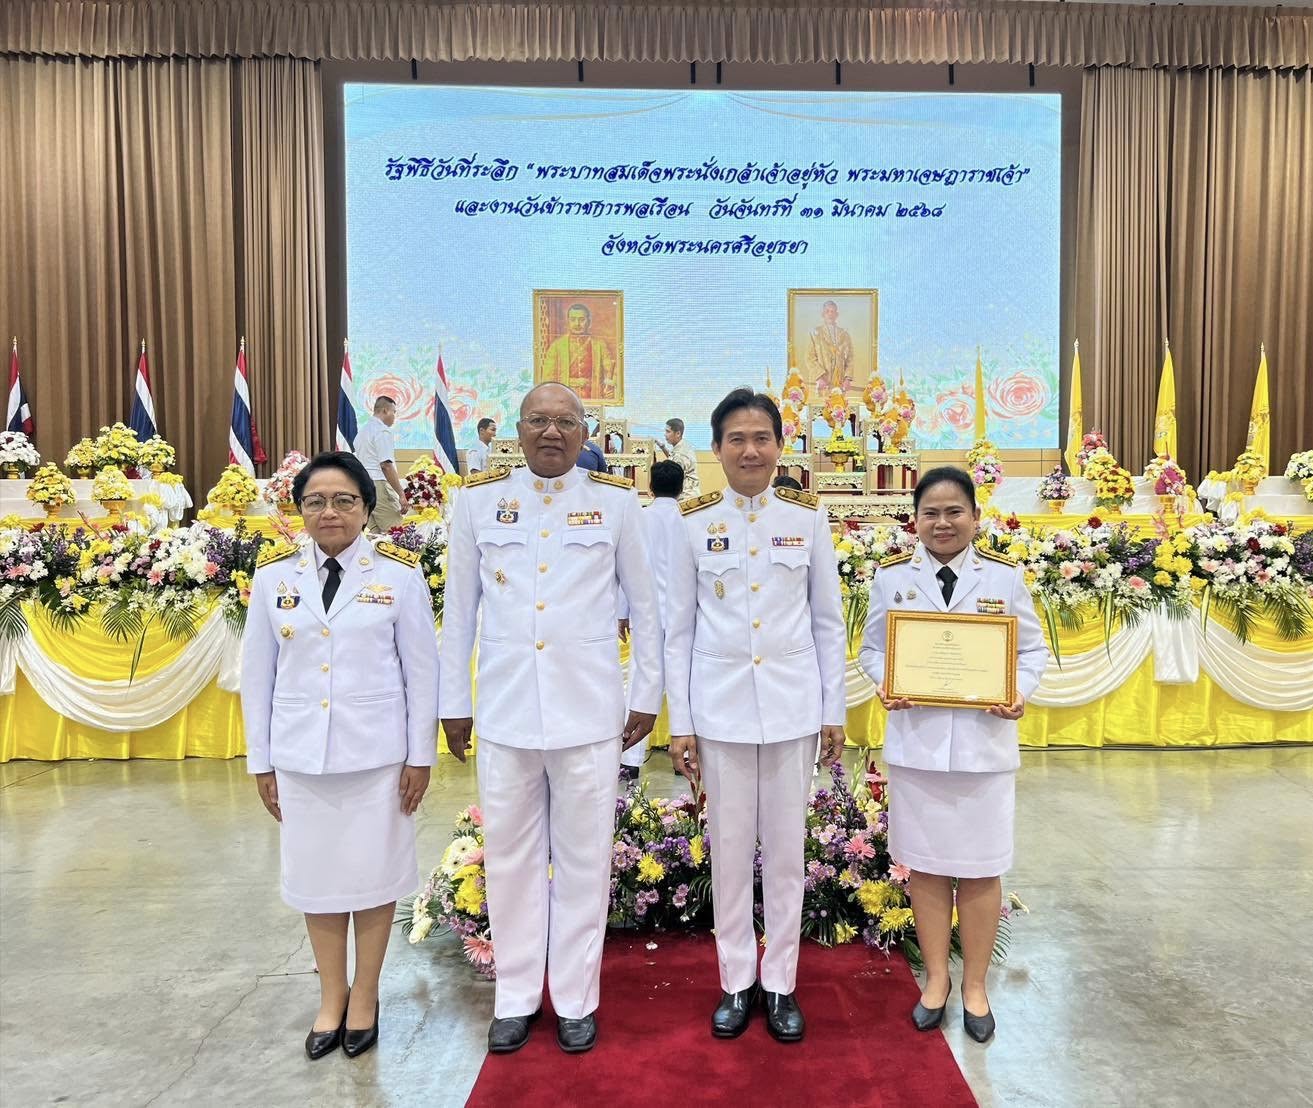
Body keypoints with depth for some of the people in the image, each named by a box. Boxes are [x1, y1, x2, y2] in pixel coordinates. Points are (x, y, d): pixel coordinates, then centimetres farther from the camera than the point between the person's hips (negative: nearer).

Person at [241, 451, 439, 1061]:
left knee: (374, 873, 9)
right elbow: (258, 672, 6)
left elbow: (421, 669, -3)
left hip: (377, 753, -2)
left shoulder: (399, 572, -5)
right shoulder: (274, 574, 2)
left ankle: (365, 995, 29)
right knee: (316, 875, 12)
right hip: (300, 755, 2)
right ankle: (331, 996, 32)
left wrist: (420, 756, -3)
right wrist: (260, 759, 6)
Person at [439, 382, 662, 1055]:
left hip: (588, 712, -1)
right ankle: (516, 997, 30)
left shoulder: (615, 501, 1)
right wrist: (453, 702, 8)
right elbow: (460, 610, 7)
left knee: (583, 860, 9)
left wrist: (646, 696, 5)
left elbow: (643, 606, 6)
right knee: (510, 859, 12)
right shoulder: (479, 499, 3)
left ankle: (576, 999, 28)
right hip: (504, 712, 1)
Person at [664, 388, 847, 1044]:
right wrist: (680, 722, -1)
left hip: (793, 704, 1)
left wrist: (833, 712, 4)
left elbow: (828, 621, 5)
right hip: (721, 705, 0)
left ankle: (781, 983, 27)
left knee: (786, 848, 10)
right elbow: (678, 628, 1)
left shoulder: (807, 517, 0)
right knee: (729, 849, 9)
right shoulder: (693, 522, -2)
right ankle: (735, 981, 27)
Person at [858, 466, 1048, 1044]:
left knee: (980, 868, 11)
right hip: (915, 741, 1)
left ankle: (975, 985, 31)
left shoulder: (1005, 576, -1)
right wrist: (885, 683, -15)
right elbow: (872, 648, 5)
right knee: (925, 865, 12)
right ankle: (935, 977, 32)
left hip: (984, 742, 0)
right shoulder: (891, 576, 0)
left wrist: (1021, 692, -14)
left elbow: (1033, 650, 4)